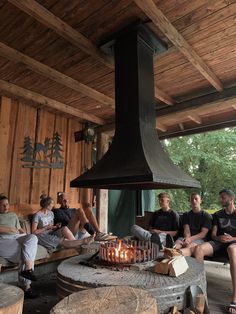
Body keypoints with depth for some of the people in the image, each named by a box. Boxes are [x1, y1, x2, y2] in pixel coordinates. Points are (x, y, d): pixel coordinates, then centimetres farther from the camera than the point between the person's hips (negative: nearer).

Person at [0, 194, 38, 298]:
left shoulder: (13, 215, 32)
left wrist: (25, 235, 6)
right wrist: (9, 229, -6)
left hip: (17, 238, 5)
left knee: (33, 237, -32)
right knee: (25, 252, -30)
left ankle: (27, 269, -36)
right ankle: (26, 286, -26)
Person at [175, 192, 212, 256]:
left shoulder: (206, 216, 10)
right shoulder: (186, 215, 21)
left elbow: (203, 233, -2)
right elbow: (186, 229, 6)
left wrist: (190, 239, -19)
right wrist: (187, 238, -19)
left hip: (200, 239, -3)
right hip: (187, 238, 3)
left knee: (190, 246, -36)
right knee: (177, 242, -31)